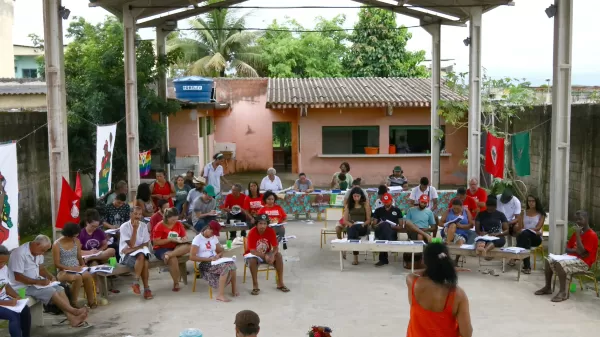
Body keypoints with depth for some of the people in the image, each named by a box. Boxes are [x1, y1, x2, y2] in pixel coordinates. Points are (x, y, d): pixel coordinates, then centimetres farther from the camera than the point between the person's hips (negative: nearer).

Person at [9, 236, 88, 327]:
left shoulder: (37, 252, 5)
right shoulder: (20, 253, -22)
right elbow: (18, 277, -25)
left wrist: (51, 277, -4)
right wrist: (38, 282, -24)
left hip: (36, 282, 9)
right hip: (23, 286, -9)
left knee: (59, 289, -11)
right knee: (51, 291, -25)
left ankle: (72, 318, -21)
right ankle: (74, 311, -18)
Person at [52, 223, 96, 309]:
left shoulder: (77, 241, 9)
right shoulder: (57, 245, -7)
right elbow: (56, 264, -8)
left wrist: (83, 265, -5)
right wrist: (71, 268, -20)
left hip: (77, 270, 4)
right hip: (63, 272, -4)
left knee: (88, 275, -33)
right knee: (77, 277, -38)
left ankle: (91, 301, -21)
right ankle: (73, 304, -26)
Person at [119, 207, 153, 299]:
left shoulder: (144, 226, 3)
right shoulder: (124, 227, -9)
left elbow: (146, 244, 0)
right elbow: (131, 244, -15)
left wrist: (133, 249, -16)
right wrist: (135, 229, -21)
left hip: (140, 251, 3)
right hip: (127, 254, -3)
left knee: (143, 258, -33)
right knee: (142, 258, -33)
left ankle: (136, 282, -22)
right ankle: (146, 288, -27)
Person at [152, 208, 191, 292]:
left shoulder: (179, 224, 5)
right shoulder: (159, 226, -9)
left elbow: (185, 236, 14)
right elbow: (155, 242, -12)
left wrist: (183, 239, -11)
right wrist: (170, 239, -18)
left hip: (175, 248, 5)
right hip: (161, 249, -5)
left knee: (188, 246, -26)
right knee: (173, 259, -35)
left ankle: (169, 255, -36)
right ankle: (176, 283, -18)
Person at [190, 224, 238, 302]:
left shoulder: (214, 237, 14)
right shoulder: (198, 239, -6)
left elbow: (220, 251, 22)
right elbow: (192, 257, -14)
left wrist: (218, 255, -4)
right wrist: (209, 259, -20)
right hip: (204, 264, -6)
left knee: (231, 263, -25)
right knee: (225, 266, -32)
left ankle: (234, 290, -15)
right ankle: (221, 295, -31)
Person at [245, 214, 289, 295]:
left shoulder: (270, 231, -15)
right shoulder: (252, 232, -25)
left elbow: (276, 247, -15)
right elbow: (252, 251, -28)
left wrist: (272, 255, -37)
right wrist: (265, 256, -40)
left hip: (266, 254, 4)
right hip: (253, 254, -3)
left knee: (278, 255, -22)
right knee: (252, 260, -37)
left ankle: (280, 283, -13)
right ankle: (255, 286, -24)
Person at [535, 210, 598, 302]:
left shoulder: (592, 235, -14)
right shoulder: (576, 233, 13)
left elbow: (581, 252, -25)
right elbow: (567, 249, 14)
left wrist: (578, 234, -22)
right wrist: (576, 250, -9)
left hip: (583, 262, -9)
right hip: (572, 257, 9)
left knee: (559, 264, -33)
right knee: (549, 260, -5)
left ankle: (563, 292, -25)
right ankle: (547, 288, 2)